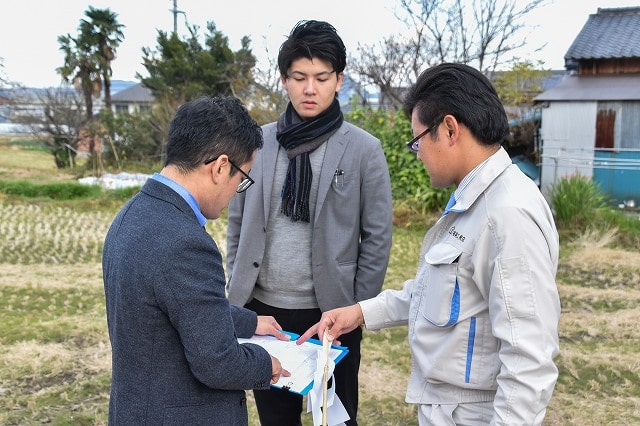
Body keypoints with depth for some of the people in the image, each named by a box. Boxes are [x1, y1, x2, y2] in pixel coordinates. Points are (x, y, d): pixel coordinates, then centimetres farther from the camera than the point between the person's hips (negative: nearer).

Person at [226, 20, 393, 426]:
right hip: (262, 308, 3)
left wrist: (357, 311, -5)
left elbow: (377, 238, -4)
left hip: (330, 312, -3)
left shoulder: (364, 149, -6)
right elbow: (238, 223, 9)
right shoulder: (258, 142, 2)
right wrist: (237, 291, 7)